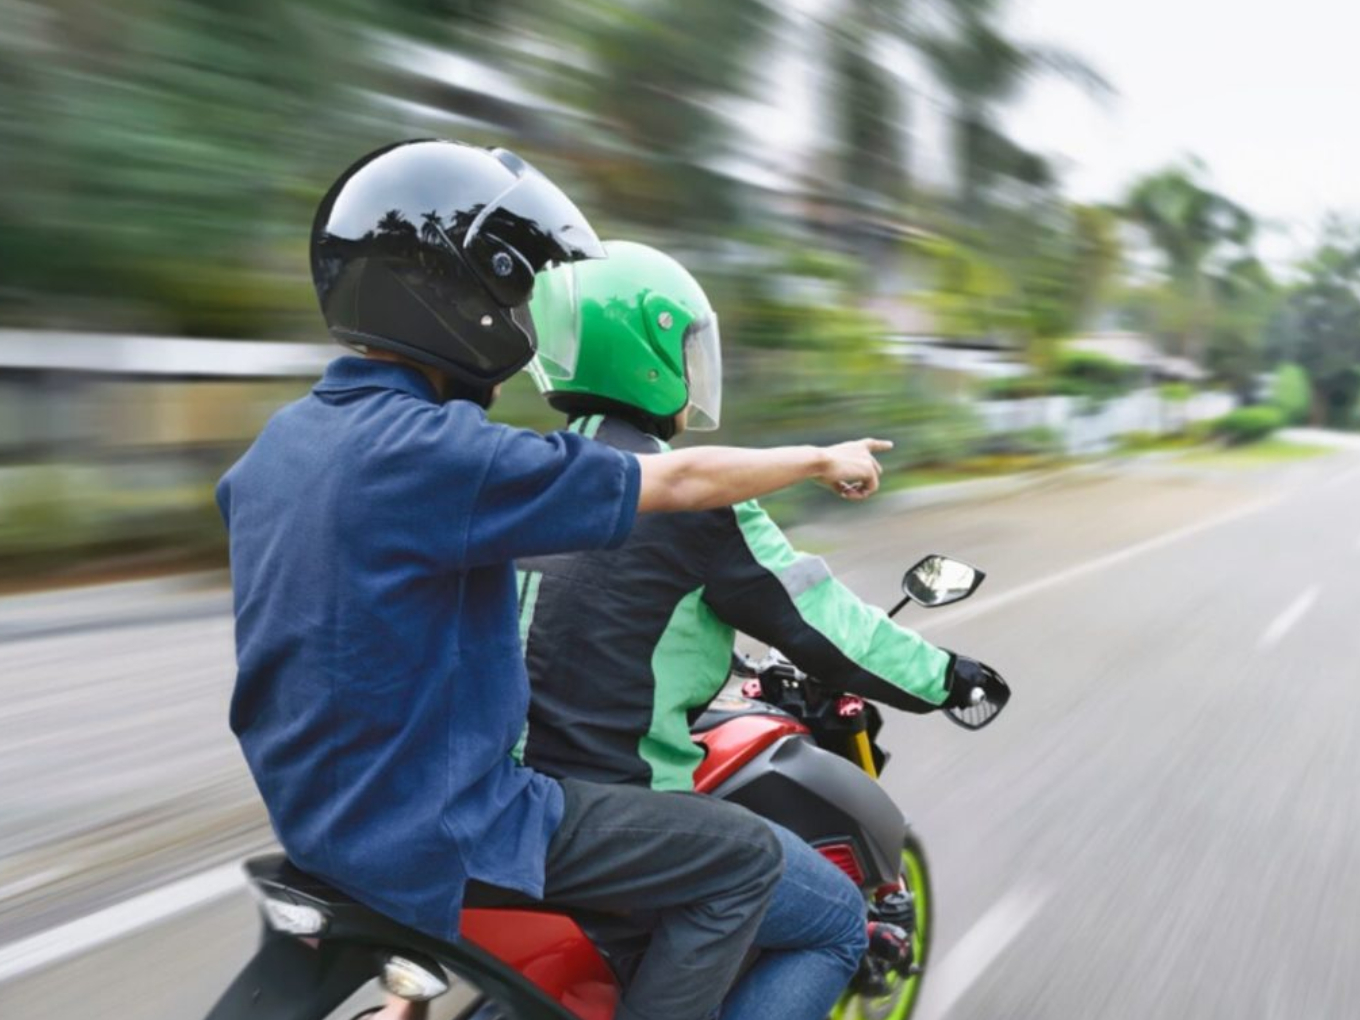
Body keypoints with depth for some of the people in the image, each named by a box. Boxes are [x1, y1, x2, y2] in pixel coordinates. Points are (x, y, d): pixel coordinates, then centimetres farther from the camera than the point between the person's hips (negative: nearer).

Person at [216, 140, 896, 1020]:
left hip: (324, 808, 9)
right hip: (437, 834, -9)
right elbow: (679, 482, -17)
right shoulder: (436, 451, -24)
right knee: (744, 859, -2)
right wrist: (823, 459, 0)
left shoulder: (279, 443, 2)